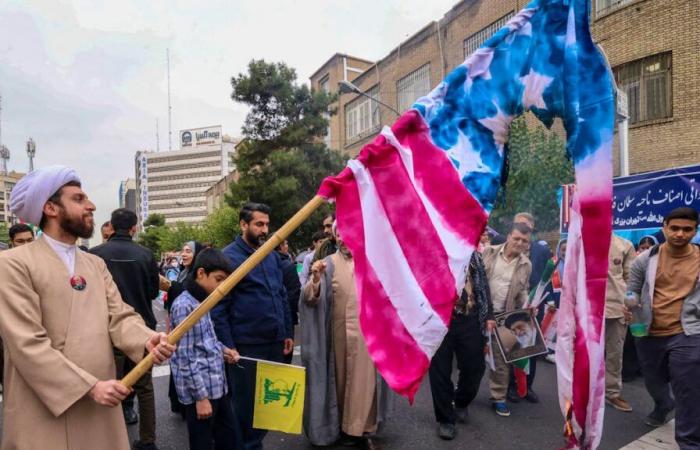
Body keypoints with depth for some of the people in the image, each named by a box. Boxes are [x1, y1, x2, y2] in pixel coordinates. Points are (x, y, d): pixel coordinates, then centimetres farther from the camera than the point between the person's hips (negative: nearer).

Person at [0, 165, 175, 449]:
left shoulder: (96, 264, 11)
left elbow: (119, 317, 2)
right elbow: (27, 344, -16)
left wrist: (147, 340, -19)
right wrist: (90, 387, -20)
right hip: (45, 411, -5)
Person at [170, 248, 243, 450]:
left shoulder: (202, 301, 10)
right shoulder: (184, 306, -18)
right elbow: (185, 358, -20)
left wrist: (222, 350, 5)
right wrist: (200, 396, -19)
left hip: (217, 386, 9)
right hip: (199, 390, -9)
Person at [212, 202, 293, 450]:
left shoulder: (272, 255, 9)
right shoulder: (229, 256, -10)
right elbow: (219, 307, -11)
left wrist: (288, 332, 11)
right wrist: (227, 345, -14)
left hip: (275, 343, 6)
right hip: (245, 346, -6)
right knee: (245, 403, 10)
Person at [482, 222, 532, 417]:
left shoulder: (526, 265, 2)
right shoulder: (489, 252, -4)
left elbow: (522, 291, 12)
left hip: (503, 316, 1)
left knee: (501, 357, 7)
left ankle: (498, 397, 23)